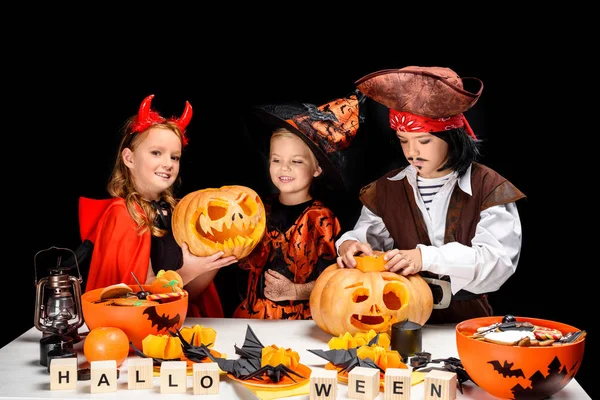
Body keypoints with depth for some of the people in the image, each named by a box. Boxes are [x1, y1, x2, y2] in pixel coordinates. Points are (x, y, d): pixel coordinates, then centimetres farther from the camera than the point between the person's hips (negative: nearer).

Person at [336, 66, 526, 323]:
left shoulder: (488, 188, -3)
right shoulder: (387, 189, 9)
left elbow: (499, 261, -12)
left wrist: (426, 258, -24)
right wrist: (349, 244, -15)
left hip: (467, 321, -5)